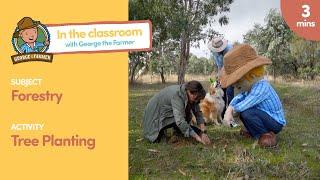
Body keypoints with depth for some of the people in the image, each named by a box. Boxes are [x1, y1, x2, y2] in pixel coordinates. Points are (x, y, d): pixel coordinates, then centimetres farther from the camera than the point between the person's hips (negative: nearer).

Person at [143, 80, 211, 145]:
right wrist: (196, 137, -43)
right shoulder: (177, 95, -35)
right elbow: (180, 120, -43)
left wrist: (203, 132, -20)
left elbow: (198, 113, -8)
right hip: (155, 114, -7)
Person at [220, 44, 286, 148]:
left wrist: (232, 111, -12)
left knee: (246, 113, -28)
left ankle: (266, 135, -8)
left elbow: (241, 106, -33)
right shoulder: (250, 86, -1)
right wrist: (229, 110, -16)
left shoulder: (260, 87, -30)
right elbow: (237, 99, 3)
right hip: (266, 117, 9)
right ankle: (253, 131, 17)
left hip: (276, 122, -9)